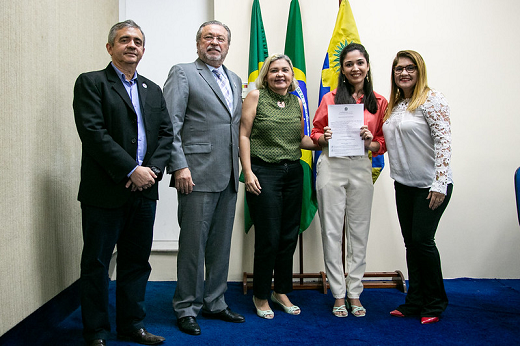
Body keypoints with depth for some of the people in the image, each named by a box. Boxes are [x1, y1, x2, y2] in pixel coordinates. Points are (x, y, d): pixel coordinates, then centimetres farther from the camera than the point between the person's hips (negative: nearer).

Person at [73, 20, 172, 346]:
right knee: (96, 264, 6)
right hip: (105, 191, -5)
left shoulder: (153, 90, 16)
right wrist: (131, 170, -17)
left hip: (144, 190, 6)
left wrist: (153, 169, -7)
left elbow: (166, 132, 10)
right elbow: (93, 132, -13)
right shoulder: (91, 83, -1)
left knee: (137, 261, 13)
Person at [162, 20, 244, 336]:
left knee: (221, 244, 13)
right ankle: (187, 308, 16)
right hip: (198, 175, -6)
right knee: (193, 244, 1)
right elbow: (170, 125, -9)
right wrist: (179, 167, -17)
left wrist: (238, 168, 12)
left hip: (228, 177, 7)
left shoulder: (235, 80, 19)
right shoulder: (183, 74, -1)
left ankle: (214, 302, 27)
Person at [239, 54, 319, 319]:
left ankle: (281, 292, 27)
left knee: (289, 236, 9)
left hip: (293, 173, 5)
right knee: (268, 237, -2)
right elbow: (243, 135, -5)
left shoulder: (296, 102, 13)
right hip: (263, 173, -5)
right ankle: (260, 296, 18)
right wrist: (248, 172, -12)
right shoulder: (256, 96, 0)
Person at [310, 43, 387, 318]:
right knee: (332, 231, 2)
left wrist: (369, 142, -10)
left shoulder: (379, 102, 9)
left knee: (359, 232, 6)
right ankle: (338, 295, 14)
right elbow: (316, 133, 10)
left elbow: (382, 143, 10)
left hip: (361, 168, 1)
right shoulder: (331, 98, 6)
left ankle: (355, 294, 19)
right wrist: (325, 138, -11)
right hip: (331, 166, -1)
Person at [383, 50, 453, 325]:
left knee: (422, 239, -5)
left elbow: (444, 142, -16)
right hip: (404, 184, 7)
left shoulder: (432, 99, -10)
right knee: (411, 242, 9)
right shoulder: (394, 104, 13)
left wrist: (439, 184, -20)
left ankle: (435, 303, 15)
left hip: (430, 185, -7)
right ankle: (415, 301, 21)